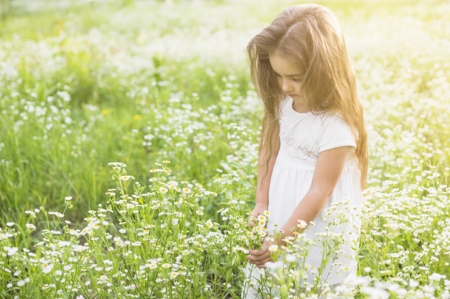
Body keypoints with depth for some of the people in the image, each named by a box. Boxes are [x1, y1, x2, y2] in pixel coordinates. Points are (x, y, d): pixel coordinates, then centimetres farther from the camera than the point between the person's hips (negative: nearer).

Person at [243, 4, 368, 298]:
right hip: (279, 218, 7)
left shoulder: (336, 125, -26)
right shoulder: (285, 104, -6)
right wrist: (261, 204, 2)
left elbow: (319, 193, -22)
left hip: (320, 232, -6)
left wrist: (281, 239, -20)